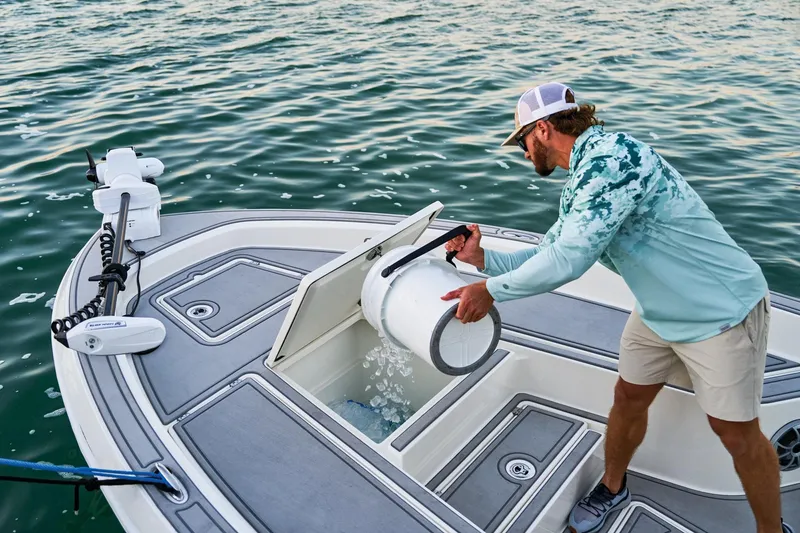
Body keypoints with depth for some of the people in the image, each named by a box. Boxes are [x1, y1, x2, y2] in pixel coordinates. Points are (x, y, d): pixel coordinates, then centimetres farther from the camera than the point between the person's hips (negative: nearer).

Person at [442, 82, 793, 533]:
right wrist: (484, 258, 0)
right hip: (659, 311, 8)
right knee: (629, 399, 16)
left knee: (738, 434, 6)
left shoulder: (615, 156, -27)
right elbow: (549, 255, 9)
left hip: (722, 310, -8)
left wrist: (491, 290, -24)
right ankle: (613, 489, 39)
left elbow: (569, 259, -33)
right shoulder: (579, 185, 3)